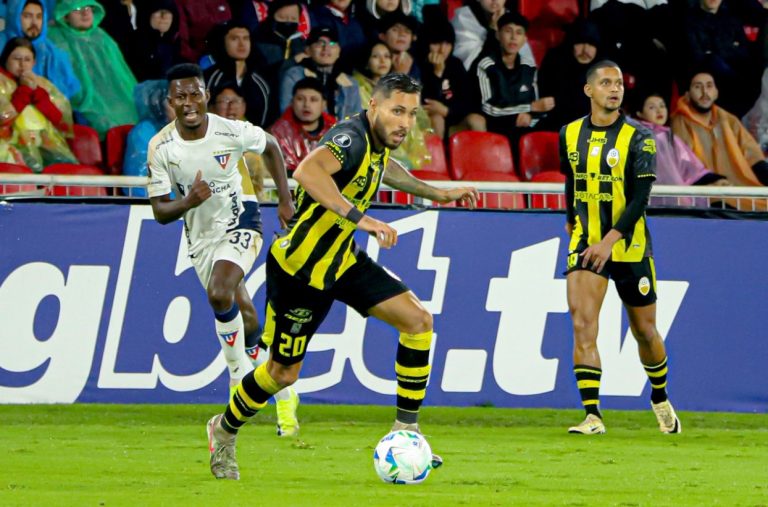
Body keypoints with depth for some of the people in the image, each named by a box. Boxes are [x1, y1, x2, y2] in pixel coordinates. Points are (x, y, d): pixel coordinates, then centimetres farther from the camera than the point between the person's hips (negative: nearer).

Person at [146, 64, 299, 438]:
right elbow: (160, 211, -8)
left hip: (239, 224, -4)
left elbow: (270, 147, 4)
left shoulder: (231, 132, -18)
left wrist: (285, 200, 2)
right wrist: (188, 202, -30)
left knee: (220, 295, -28)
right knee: (242, 314, 13)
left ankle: (240, 374, -11)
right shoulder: (160, 147, -13)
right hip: (200, 235, 4)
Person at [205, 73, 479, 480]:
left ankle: (406, 430, 1)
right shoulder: (351, 138, -28)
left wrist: (438, 194, 31)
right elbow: (308, 171, -51)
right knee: (283, 373, 6)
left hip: (342, 259, 8)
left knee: (417, 320, -6)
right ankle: (224, 431, 34)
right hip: (298, 268, -8)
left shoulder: (377, 141, 0)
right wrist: (359, 217, -56)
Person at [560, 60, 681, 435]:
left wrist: (609, 241, -23)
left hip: (629, 246, -2)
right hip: (585, 245, 2)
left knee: (644, 331, 10)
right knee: (582, 324, -16)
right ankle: (592, 416, -19)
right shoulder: (570, 135, 3)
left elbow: (641, 197, -15)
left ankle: (660, 399, 36)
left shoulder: (638, 138, -8)